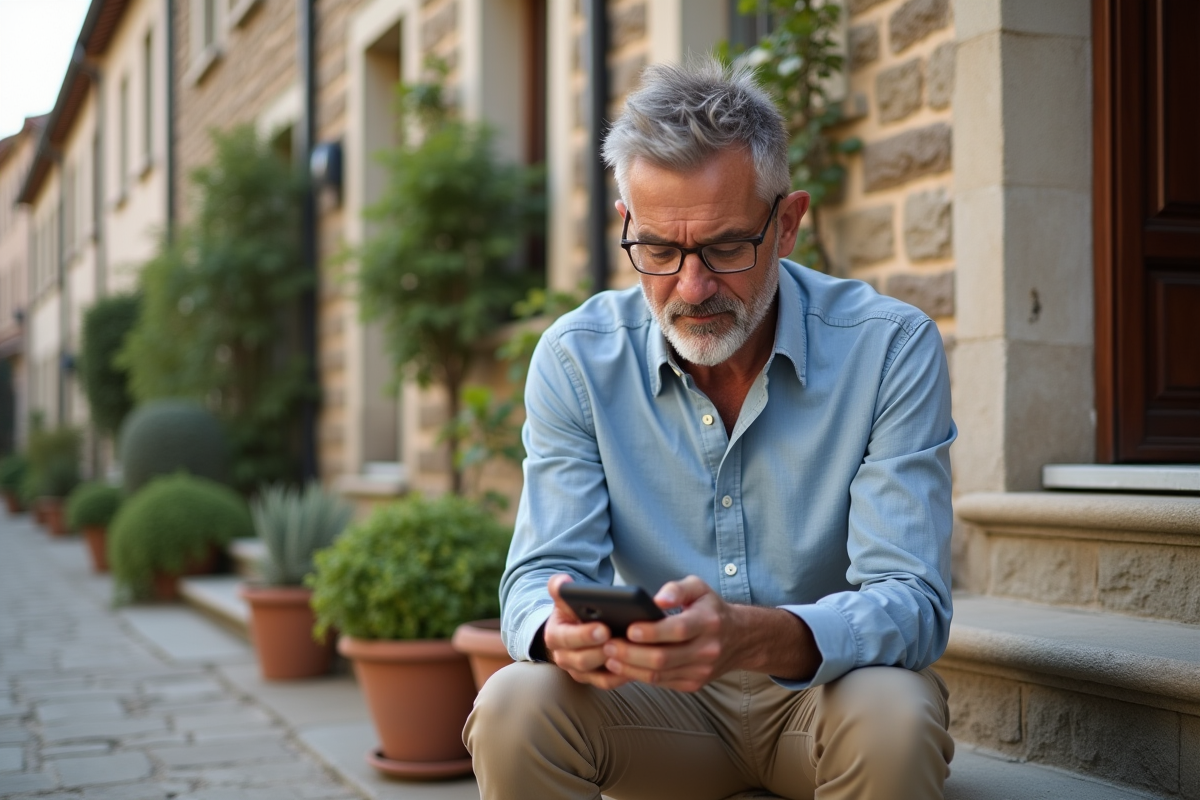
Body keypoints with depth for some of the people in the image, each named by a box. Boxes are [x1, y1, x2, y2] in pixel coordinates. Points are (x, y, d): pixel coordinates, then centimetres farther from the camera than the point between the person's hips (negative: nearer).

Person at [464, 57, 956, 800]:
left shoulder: (892, 348, -15)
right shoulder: (576, 358, -9)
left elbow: (912, 604, -21)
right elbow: (542, 577, -9)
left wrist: (757, 637, -43)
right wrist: (564, 633, -36)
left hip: (829, 684, 0)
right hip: (655, 694, 1)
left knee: (892, 719, -33)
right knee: (513, 708, -28)